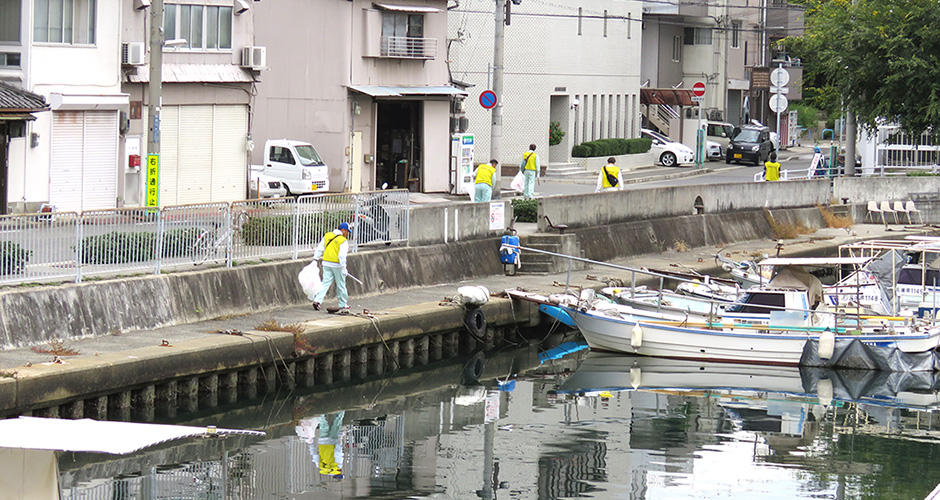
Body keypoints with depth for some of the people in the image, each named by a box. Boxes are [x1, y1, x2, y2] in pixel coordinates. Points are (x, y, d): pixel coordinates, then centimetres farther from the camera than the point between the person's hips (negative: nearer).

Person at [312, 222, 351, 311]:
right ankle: (342, 305, 17)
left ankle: (317, 300, -11)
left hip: (326, 263, 5)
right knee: (341, 285, 8)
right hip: (337, 264, -5)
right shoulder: (343, 241, -12)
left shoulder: (327, 236, 6)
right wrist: (344, 268, -16)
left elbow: (319, 249, 7)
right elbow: (342, 255, -17)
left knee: (326, 283, 5)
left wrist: (315, 258, 13)